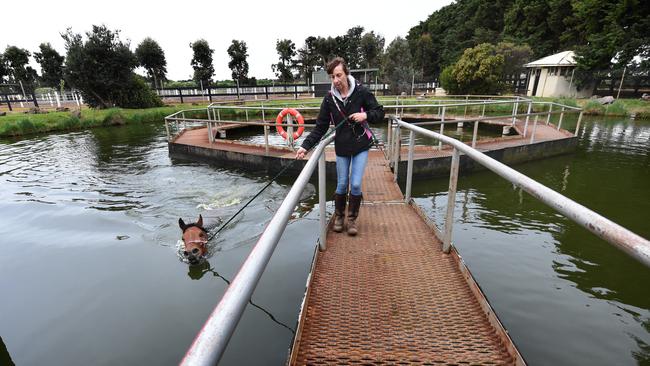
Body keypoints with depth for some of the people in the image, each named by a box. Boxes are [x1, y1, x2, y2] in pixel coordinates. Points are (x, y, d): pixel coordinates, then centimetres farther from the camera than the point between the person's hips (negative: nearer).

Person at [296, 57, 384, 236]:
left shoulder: (361, 92, -11)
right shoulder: (329, 98, -6)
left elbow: (379, 113, -3)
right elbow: (320, 127, -7)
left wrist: (365, 115, -23)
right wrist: (306, 145, -18)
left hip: (361, 146, -1)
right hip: (341, 147, 2)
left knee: (356, 184, -4)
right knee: (342, 185, 7)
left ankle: (352, 218, 18)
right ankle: (338, 216, 30)